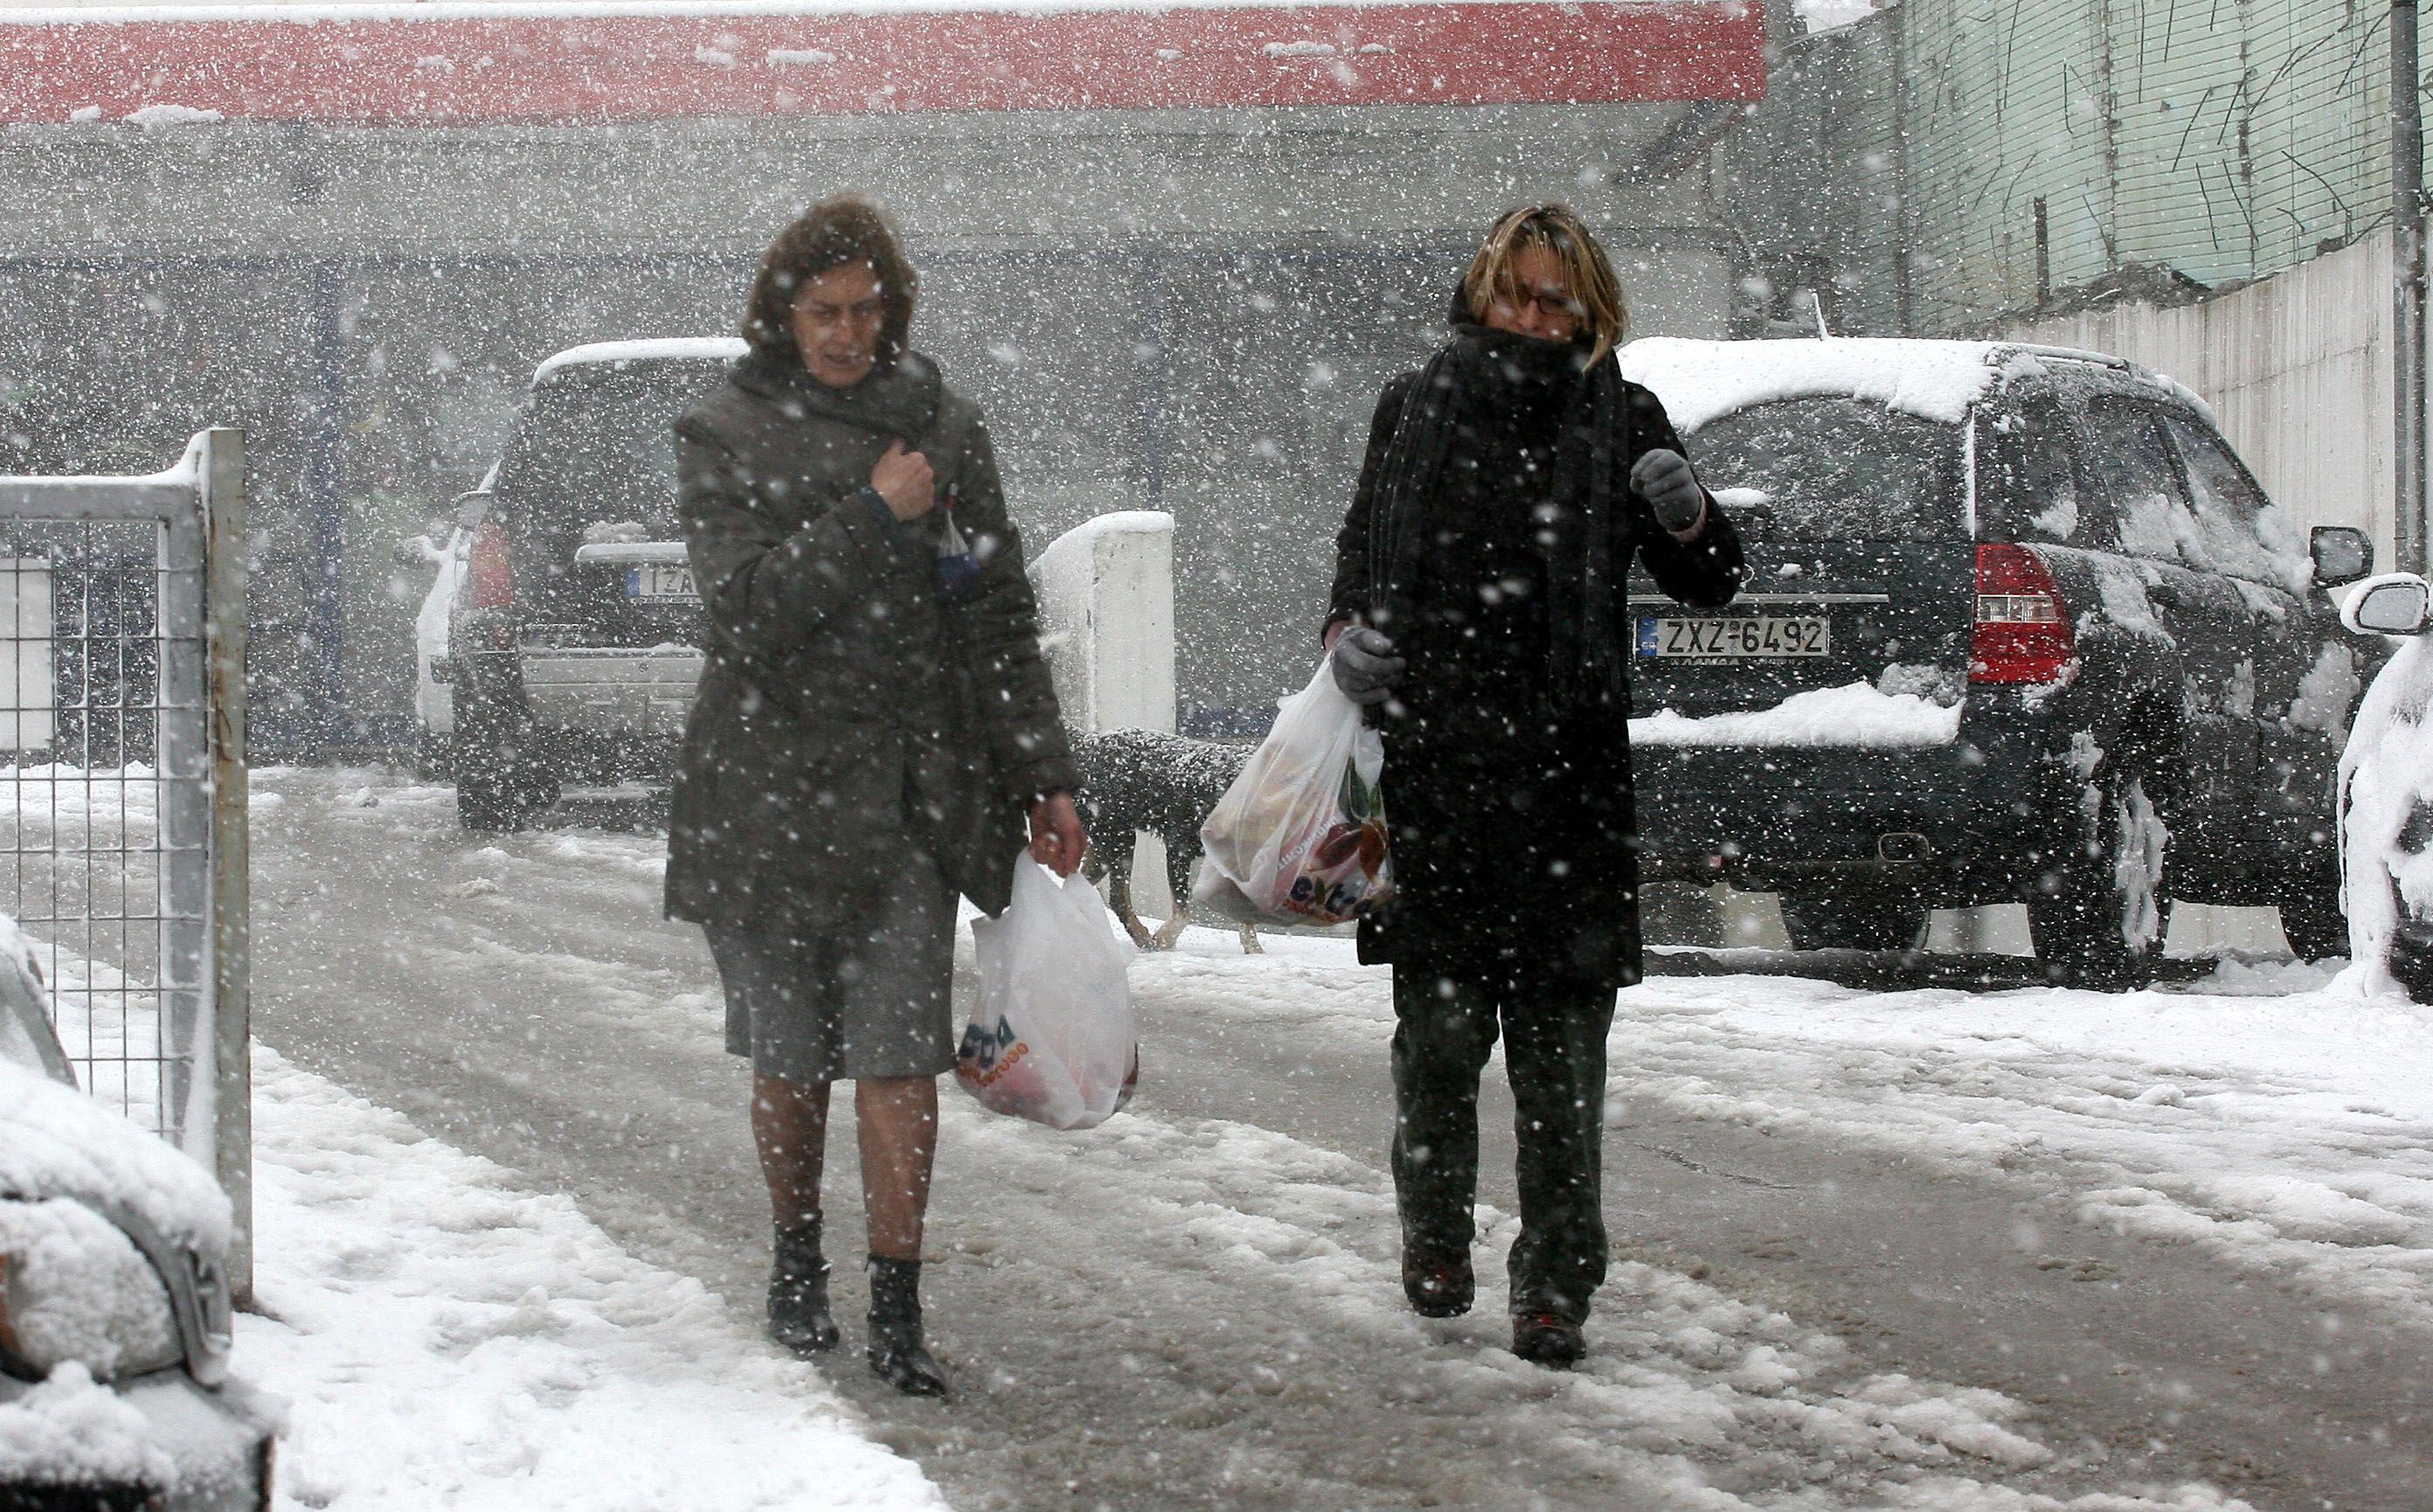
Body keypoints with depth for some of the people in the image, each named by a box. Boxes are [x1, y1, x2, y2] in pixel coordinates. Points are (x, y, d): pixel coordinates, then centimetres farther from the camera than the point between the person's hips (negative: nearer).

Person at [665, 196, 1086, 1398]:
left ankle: (896, 1308, -2)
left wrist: (1042, 779, 5)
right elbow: (749, 607, -12)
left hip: (913, 792, 1)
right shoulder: (725, 436, 1)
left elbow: (999, 619, 9)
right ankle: (796, 1265, 30)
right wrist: (875, 517, -15)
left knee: (900, 1060, -6)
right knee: (789, 1060, 10)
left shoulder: (943, 428, 7)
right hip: (772, 790, -1)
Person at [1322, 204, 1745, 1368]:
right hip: (1433, 761, 1)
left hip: (1566, 770, -1)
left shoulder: (1618, 421, 6)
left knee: (1560, 1041, -1)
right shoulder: (1417, 407, 10)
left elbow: (1711, 586, 5)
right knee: (1439, 1018, 4)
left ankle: (1556, 1284, 4)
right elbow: (1361, 548, 19)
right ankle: (1434, 1236, 25)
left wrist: (1685, 517, -16)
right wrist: (1348, 631, -2)